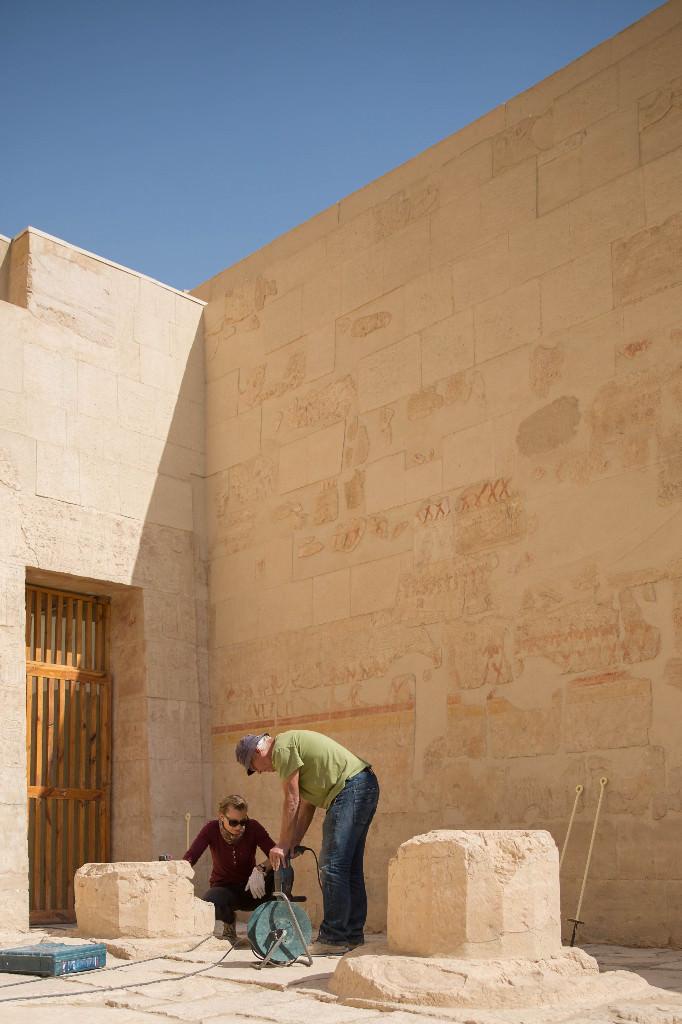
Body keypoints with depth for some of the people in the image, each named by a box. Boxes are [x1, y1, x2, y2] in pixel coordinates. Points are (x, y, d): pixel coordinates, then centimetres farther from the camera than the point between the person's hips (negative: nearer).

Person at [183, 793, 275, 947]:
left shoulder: (253, 827, -15)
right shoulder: (211, 829, -15)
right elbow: (190, 856, -23)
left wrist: (260, 869, -39)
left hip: (251, 889, 0)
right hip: (224, 888, 0)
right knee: (208, 904, -37)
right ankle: (229, 925, 1)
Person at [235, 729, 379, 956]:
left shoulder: (282, 748, -8)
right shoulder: (293, 744, 23)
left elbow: (292, 801, -8)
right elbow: (307, 803, 20)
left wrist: (283, 845, -1)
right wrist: (294, 843, 13)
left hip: (350, 789, -11)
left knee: (333, 866, -9)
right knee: (350, 867, 13)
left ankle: (333, 939, -7)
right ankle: (353, 936, 17)